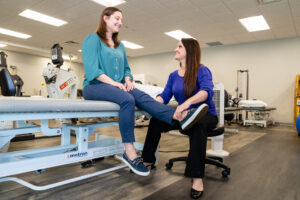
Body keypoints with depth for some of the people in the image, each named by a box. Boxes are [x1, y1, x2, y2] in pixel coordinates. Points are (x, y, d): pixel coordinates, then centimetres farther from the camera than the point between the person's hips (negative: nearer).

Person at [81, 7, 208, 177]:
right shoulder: (92, 39, 2)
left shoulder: (120, 46, 23)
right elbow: (91, 68, -11)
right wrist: (113, 83, -20)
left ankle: (177, 116, -47)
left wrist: (128, 80, -2)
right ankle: (129, 152, -34)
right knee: (127, 99, -35)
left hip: (118, 86, 6)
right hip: (94, 86, -5)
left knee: (141, 96, -26)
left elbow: (126, 69, 21)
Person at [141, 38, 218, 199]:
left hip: (206, 114, -5)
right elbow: (164, 96, -2)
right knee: (156, 120, -16)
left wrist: (187, 102, -48)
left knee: (197, 124, -40)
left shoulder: (202, 70, -10)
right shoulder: (173, 75, 8)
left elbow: (207, 91, -30)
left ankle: (197, 178, -34)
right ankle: (148, 161, 3)